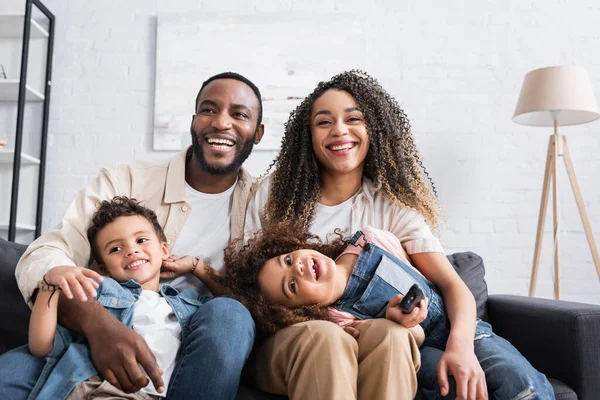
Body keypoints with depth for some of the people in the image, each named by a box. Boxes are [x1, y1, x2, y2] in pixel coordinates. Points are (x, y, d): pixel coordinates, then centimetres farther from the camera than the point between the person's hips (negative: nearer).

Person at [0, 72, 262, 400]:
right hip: (107, 347, -2)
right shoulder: (125, 181, -2)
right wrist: (98, 322, -32)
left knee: (227, 314, -30)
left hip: (196, 354, 3)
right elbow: (43, 256, -12)